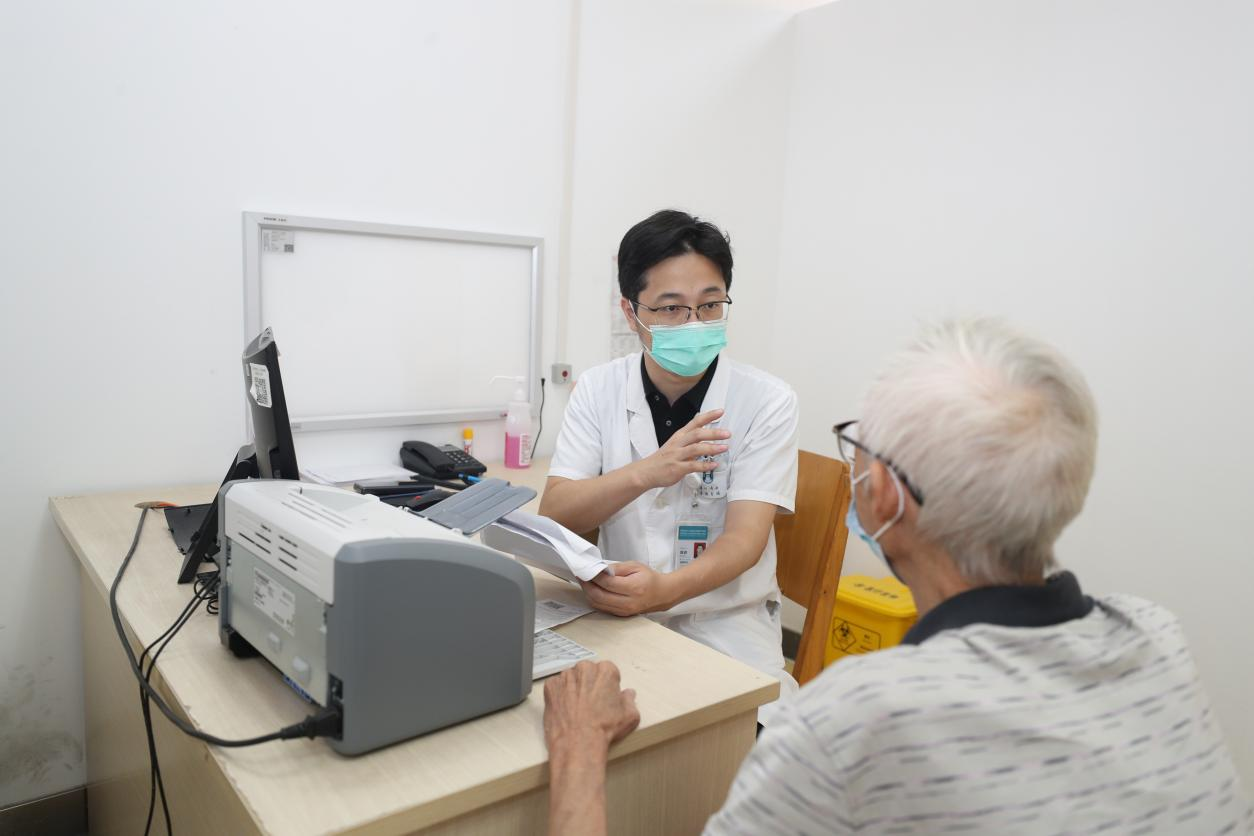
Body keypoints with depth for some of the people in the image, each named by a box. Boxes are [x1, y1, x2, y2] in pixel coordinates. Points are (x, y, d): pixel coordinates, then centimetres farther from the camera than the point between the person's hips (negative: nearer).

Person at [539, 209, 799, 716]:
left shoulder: (766, 401, -7)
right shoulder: (599, 389, 0)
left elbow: (745, 537, -16)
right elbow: (553, 515, -8)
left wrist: (662, 590, -36)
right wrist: (647, 472, -26)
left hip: (724, 625, -2)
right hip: (619, 613, 2)